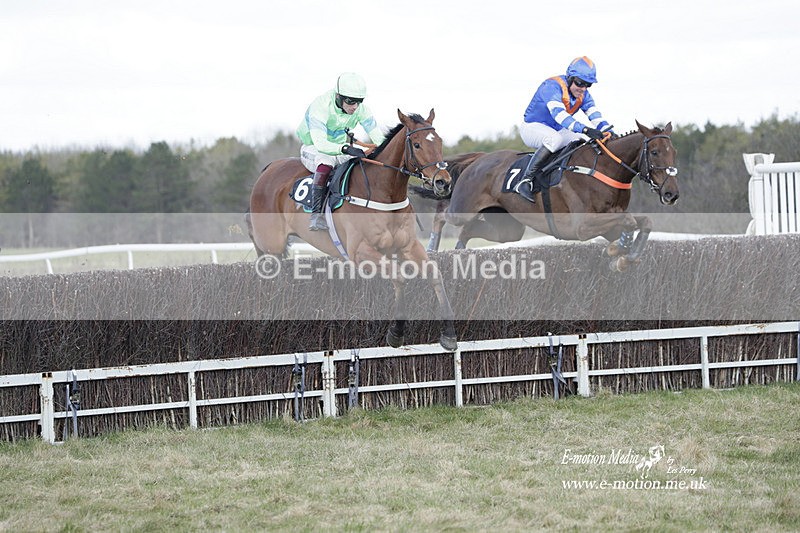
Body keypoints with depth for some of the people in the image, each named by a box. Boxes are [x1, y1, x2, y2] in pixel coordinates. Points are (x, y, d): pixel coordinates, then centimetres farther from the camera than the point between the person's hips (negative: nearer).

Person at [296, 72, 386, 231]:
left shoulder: (361, 109, -12)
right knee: (325, 163, -40)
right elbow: (320, 143, -39)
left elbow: (378, 139, -9)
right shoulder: (320, 106, -29)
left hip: (340, 149, 6)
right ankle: (316, 215, -41)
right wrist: (345, 149, -54)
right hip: (312, 149, -6)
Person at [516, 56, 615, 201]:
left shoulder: (583, 94, -1)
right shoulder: (552, 86, -27)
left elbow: (595, 116, -8)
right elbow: (558, 113, -41)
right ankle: (525, 181, -37)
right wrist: (584, 129, -52)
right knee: (555, 139, -39)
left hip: (558, 130, 8)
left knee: (591, 141, -5)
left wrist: (609, 132, -29)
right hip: (532, 127, -8)